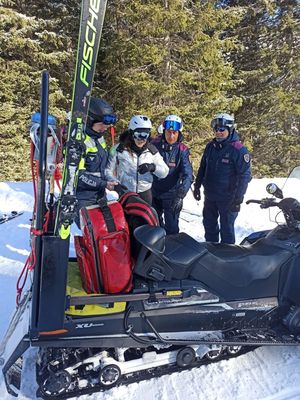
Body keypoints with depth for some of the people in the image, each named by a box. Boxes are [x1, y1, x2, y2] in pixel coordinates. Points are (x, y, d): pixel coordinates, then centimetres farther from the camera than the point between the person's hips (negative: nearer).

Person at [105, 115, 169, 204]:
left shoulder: (151, 150, 3)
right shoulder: (119, 149, -6)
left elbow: (165, 172, 0)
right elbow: (108, 170, -1)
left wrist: (152, 167, -19)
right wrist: (115, 183, -18)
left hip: (145, 194, 3)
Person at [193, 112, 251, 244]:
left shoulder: (239, 150, -13)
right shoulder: (211, 146, 6)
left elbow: (245, 176, -14)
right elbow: (202, 168, 17)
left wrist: (238, 198, -17)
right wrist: (197, 186, 16)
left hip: (228, 198, -6)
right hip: (209, 196, 7)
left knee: (226, 228, 4)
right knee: (209, 224, 18)